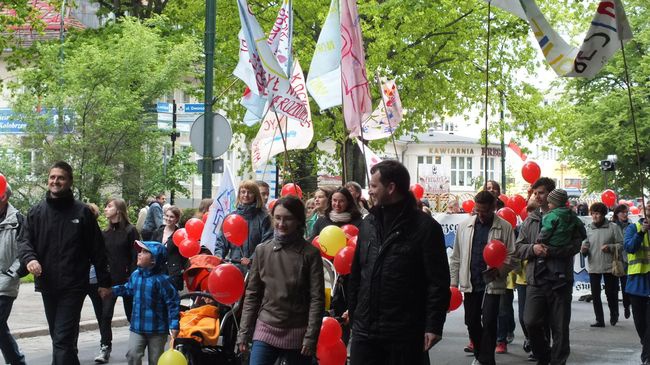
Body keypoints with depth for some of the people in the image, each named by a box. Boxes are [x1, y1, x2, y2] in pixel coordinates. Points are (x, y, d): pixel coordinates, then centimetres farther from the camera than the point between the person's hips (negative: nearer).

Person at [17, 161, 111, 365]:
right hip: (47, 286, 4)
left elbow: (97, 249, 2)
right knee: (59, 338, 15)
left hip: (73, 286, -4)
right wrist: (29, 258, -18)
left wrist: (104, 282, 2)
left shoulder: (82, 212, -1)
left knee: (63, 340, -12)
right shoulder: (36, 212, 8)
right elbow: (24, 240, 4)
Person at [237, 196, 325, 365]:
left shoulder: (310, 253, -4)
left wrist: (311, 337, -11)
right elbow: (252, 294, 8)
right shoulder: (262, 250, 4)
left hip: (298, 333, -2)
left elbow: (317, 298, -6)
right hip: (266, 329, 2)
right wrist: (244, 332, 4)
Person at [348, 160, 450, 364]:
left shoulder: (425, 227, -6)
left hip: (406, 335, -5)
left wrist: (434, 326, -14)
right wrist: (354, 315, 14)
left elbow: (438, 282, -9)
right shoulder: (368, 224, 12)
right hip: (364, 331, 5)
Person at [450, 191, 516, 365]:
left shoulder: (505, 227, -5)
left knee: (489, 322, -7)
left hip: (492, 283, -4)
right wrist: (454, 282, 6)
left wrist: (500, 270, -21)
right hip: (470, 283, 4)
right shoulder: (464, 226, 5)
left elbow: (512, 256, -4)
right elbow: (456, 257, 9)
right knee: (471, 322, 11)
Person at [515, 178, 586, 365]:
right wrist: (533, 249, -8)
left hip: (560, 279, -3)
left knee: (560, 327, 2)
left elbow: (577, 244, -9)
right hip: (536, 279, 3)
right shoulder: (530, 221, 14)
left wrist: (551, 251, -18)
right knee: (531, 322, -6)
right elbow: (519, 247, 13)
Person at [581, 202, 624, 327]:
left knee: (611, 293, 8)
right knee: (595, 295, 3)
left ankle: (614, 316, 30)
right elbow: (586, 245, 10)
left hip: (609, 267, -3)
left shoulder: (613, 227, -4)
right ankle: (599, 320, 10)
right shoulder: (588, 229, 6)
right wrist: (584, 249, -12)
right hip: (593, 267, 3)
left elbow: (621, 245, -3)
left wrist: (610, 247, -19)